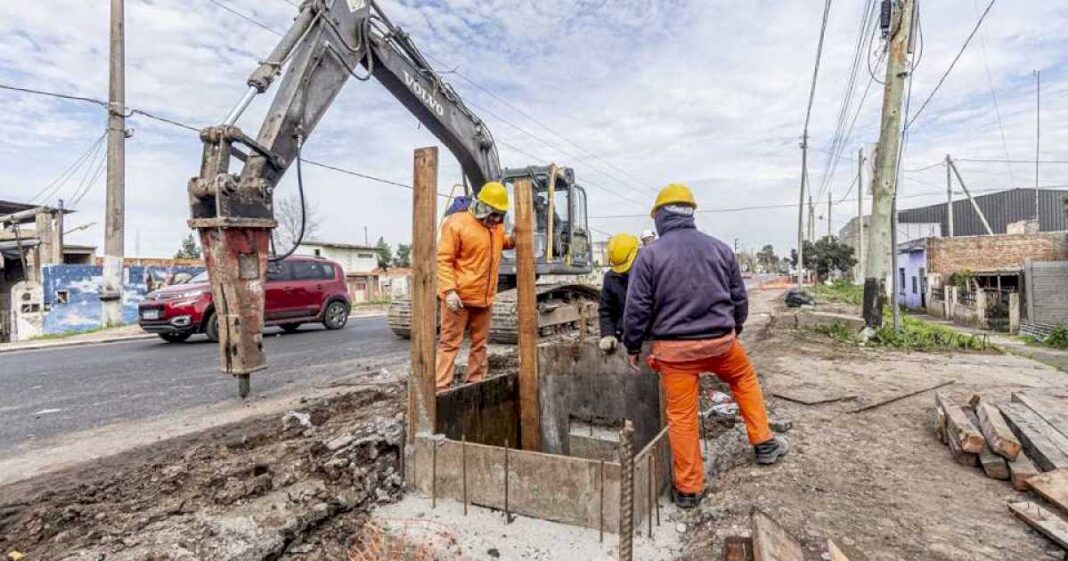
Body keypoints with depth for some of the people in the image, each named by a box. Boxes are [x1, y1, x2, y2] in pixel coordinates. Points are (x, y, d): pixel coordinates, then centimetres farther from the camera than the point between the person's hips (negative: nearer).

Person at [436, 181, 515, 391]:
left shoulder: (496, 226, 11)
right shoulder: (457, 223, -12)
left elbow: (503, 243, 33)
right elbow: (443, 259, -15)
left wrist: (514, 239, 9)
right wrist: (449, 290, -24)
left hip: (484, 297, 7)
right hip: (459, 296, -7)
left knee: (480, 343, 13)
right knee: (450, 343, -3)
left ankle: (476, 383, 25)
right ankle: (440, 389, 2)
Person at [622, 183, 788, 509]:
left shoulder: (649, 255, -6)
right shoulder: (720, 249, 5)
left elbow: (637, 309, -7)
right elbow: (739, 298, 13)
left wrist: (632, 347, 5)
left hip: (675, 349, -3)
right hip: (721, 341, 3)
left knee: (682, 416, 6)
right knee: (745, 379, 31)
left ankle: (688, 489, 17)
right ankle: (764, 444, 40)